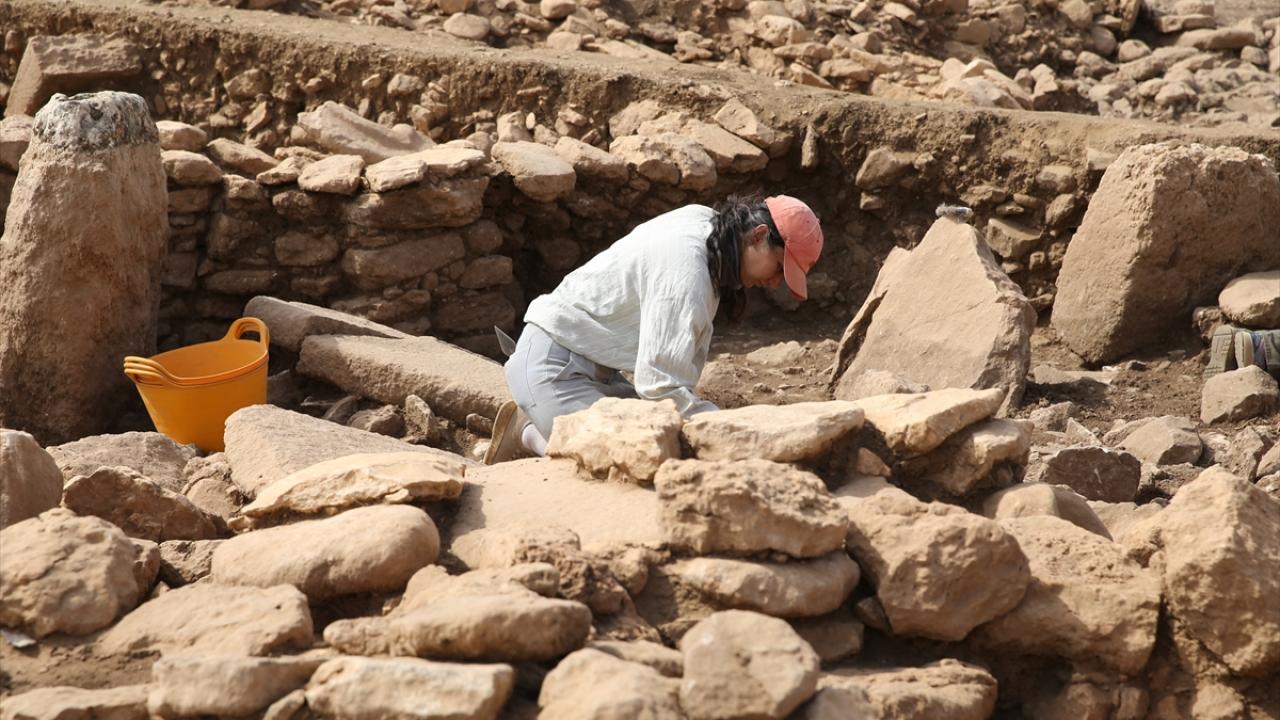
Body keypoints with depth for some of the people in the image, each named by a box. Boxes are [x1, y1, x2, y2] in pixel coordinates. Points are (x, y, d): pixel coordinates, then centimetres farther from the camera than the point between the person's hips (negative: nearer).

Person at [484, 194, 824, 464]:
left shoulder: (705, 221, 4)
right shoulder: (686, 269, -26)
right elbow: (660, 383, -29)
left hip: (595, 369, 11)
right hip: (553, 366, -11)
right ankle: (528, 434, 0)